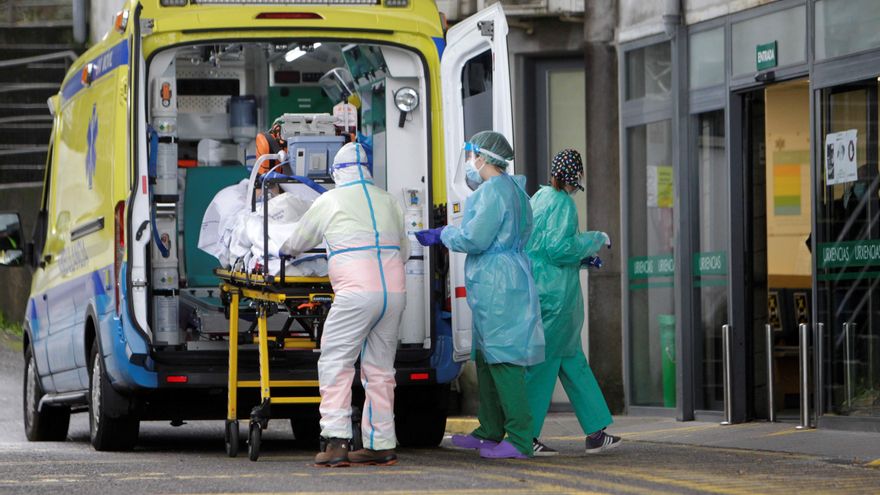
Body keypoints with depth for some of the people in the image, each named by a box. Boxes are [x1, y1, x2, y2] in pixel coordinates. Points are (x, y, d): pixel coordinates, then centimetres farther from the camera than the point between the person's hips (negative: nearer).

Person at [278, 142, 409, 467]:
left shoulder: (330, 201, 6)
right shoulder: (388, 201, 18)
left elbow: (298, 241, 21)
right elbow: (404, 251, 26)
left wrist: (285, 250, 44)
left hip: (357, 292, -5)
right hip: (395, 291, 5)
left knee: (335, 363, -3)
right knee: (379, 367, 11)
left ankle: (336, 440, -14)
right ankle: (381, 444, 10)